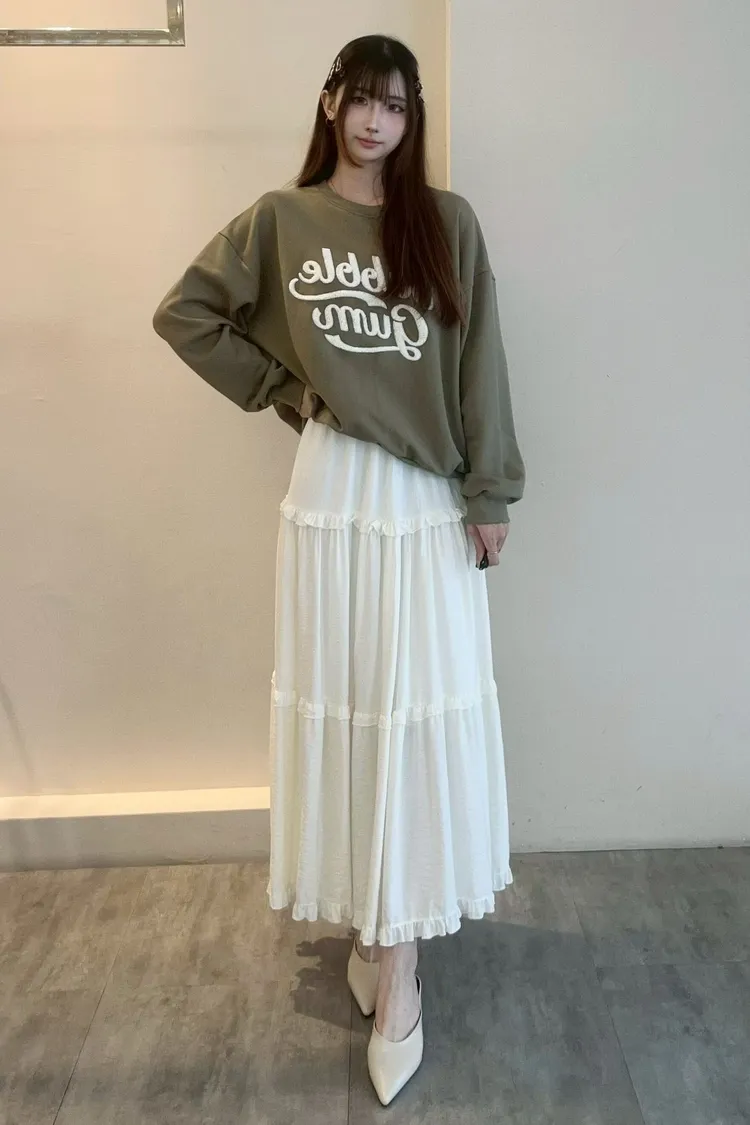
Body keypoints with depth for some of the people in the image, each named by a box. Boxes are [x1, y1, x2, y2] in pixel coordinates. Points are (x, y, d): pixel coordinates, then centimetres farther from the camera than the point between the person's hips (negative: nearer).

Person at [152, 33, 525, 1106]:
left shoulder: (447, 222, 5)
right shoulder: (280, 220, 7)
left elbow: (479, 363, 2)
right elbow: (184, 314, 10)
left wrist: (491, 494, -2)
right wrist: (281, 387, 3)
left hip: (430, 497, 0)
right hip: (334, 490, 0)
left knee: (420, 707, 1)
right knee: (342, 702, 6)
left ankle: (395, 944, 13)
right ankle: (372, 924, 25)